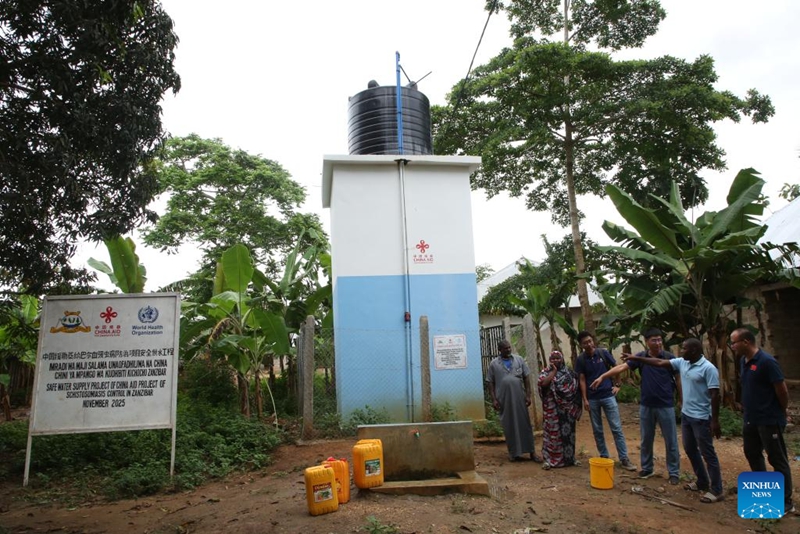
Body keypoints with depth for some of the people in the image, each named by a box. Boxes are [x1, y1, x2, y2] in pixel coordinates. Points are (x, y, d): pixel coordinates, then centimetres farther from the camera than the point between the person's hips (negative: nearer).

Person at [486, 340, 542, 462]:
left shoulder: (519, 360, 5)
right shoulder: (494, 364, 2)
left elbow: (526, 378, 6)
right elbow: (491, 383, 3)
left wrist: (528, 395, 0)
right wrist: (493, 399, -4)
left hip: (520, 398, 1)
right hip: (504, 400, -1)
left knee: (525, 424, 5)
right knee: (509, 427, 6)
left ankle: (532, 452, 12)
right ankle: (514, 453, 18)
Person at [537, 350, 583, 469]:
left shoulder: (569, 372, 6)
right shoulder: (545, 372, 0)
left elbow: (577, 388, 7)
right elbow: (543, 383, -19)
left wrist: (576, 406, -3)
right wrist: (554, 371, -14)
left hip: (567, 408, 2)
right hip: (552, 408, -2)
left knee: (568, 432, 9)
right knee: (552, 432, -1)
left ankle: (570, 457, 22)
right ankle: (549, 459, 5)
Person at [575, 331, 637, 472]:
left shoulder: (603, 353, -4)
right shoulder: (580, 360, -2)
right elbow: (582, 380, -1)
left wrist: (617, 385, 2)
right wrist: (585, 399, -5)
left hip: (608, 395, -1)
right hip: (592, 399, 1)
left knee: (617, 428, 0)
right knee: (597, 430, 8)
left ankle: (624, 459, 6)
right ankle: (604, 456, 21)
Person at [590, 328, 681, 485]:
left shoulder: (669, 358, -7)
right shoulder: (641, 357, -2)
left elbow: (678, 379, -1)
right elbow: (621, 367, -9)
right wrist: (603, 376, -20)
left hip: (666, 406, -2)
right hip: (646, 405, 3)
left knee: (671, 441, 5)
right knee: (646, 440, 13)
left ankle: (674, 472, 18)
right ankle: (647, 468, 27)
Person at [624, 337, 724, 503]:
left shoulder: (708, 368, -18)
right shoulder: (682, 363, 4)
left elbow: (715, 395, -19)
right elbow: (660, 362, 9)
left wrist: (715, 420, -20)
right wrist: (636, 358, 5)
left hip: (701, 418, -9)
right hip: (686, 415, 9)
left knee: (707, 453, -1)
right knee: (690, 449, 18)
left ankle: (716, 490, 9)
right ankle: (702, 482, 33)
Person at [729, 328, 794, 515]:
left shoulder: (766, 362, -20)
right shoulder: (743, 361, 4)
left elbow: (782, 390, -15)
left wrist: (781, 413, -2)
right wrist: (747, 410, 13)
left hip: (769, 420, -8)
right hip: (750, 419, 9)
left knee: (778, 460, 3)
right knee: (752, 454, 19)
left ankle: (785, 502, 15)